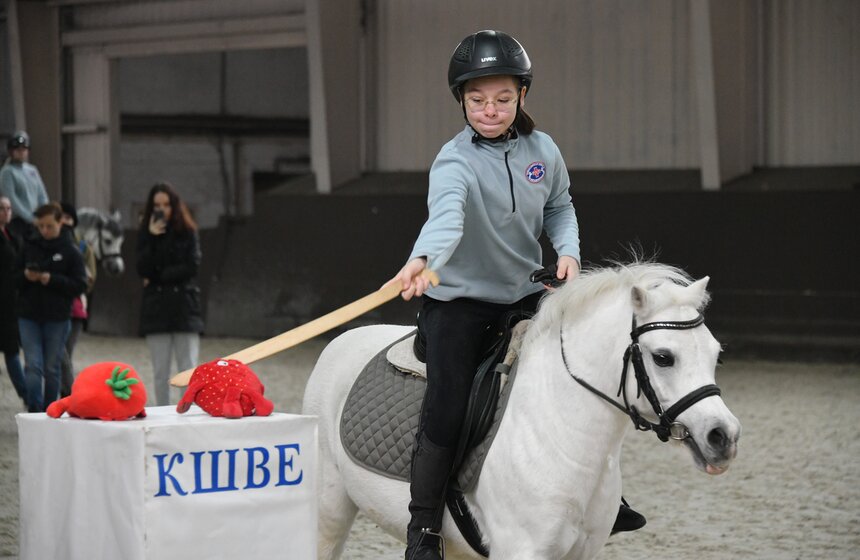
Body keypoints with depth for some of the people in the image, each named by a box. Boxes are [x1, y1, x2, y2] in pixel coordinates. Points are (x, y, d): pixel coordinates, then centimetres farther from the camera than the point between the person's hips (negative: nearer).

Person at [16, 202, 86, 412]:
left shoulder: (71, 251, -1)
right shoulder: (28, 247, 5)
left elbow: (80, 285, -6)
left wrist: (52, 279, -17)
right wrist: (25, 276, -14)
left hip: (57, 318, -1)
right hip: (29, 316, 1)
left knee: (52, 369, 8)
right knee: (32, 366, -9)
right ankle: (34, 412, -8)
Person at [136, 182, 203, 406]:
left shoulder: (187, 232, 4)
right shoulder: (146, 234, 8)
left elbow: (191, 266, -7)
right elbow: (143, 270, -5)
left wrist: (159, 277, -7)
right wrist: (152, 238, -13)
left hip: (184, 306, -2)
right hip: (156, 309, 2)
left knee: (187, 370, -7)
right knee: (161, 372, 2)